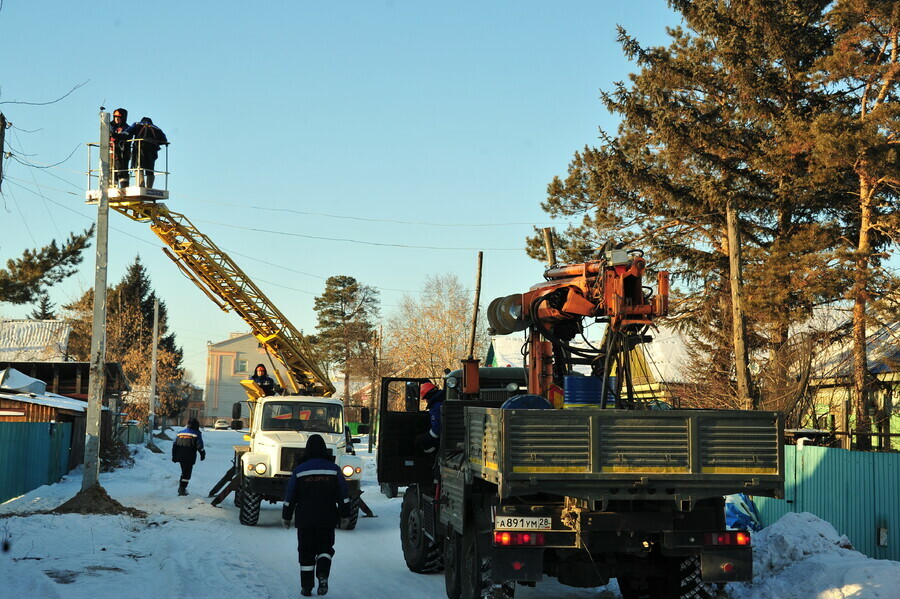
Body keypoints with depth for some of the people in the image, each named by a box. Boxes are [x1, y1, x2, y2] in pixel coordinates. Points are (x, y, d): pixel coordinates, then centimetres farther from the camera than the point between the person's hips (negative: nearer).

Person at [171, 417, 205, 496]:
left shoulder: (180, 433, 13)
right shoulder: (197, 434, -3)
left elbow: (174, 445, 13)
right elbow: (199, 446, -9)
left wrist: (174, 456, 18)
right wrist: (202, 454, 4)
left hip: (180, 456, 5)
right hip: (189, 457, -5)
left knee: (184, 471, 21)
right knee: (187, 473, -1)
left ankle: (181, 487, 22)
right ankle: (182, 489, -7)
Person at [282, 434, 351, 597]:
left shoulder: (299, 470, -3)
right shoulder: (334, 469, -1)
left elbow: (290, 496, 1)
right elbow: (343, 495, 1)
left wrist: (286, 517, 11)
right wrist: (345, 515, 11)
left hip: (304, 518, 0)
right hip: (327, 518, 0)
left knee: (306, 552, 8)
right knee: (325, 548, 11)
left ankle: (306, 587, 7)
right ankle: (323, 574, -15)